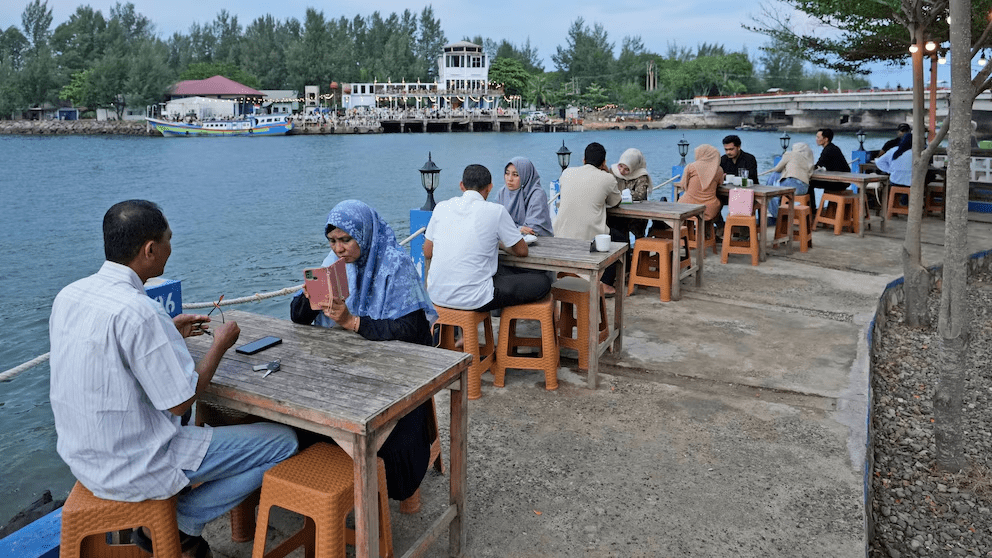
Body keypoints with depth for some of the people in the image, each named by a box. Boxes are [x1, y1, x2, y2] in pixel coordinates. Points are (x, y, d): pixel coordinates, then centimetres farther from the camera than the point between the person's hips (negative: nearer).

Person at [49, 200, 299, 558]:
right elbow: (181, 402, -21)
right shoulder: (138, 311, -28)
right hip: (133, 468, -9)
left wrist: (169, 334, 13)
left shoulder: (68, 295, -1)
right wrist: (220, 344, -8)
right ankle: (178, 524, 5)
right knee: (283, 442, -4)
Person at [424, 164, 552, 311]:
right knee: (542, 282, 7)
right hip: (472, 299, -7)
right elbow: (522, 251, 4)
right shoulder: (496, 211, -6)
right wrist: (502, 243, 25)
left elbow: (427, 253, 12)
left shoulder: (441, 207, 5)